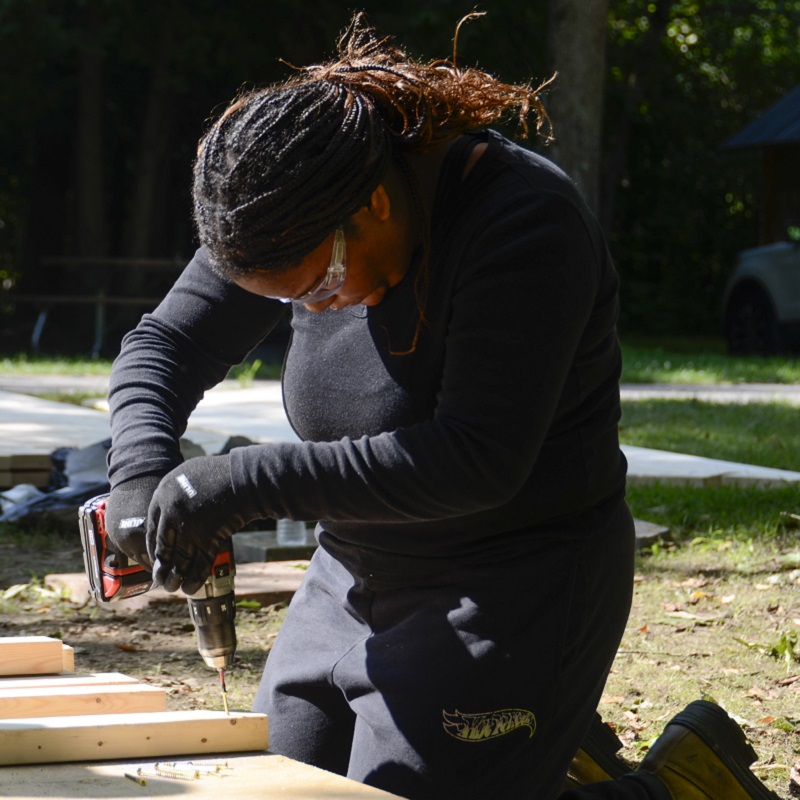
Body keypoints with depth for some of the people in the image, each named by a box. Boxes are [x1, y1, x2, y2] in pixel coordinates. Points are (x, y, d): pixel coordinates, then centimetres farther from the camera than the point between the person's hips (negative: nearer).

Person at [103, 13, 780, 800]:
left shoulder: (524, 225, -25)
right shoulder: (303, 219, -5)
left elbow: (478, 460, -31)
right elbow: (162, 345, 3)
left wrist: (253, 482, -34)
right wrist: (142, 473, -19)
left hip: (514, 594, -8)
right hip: (352, 586, 8)